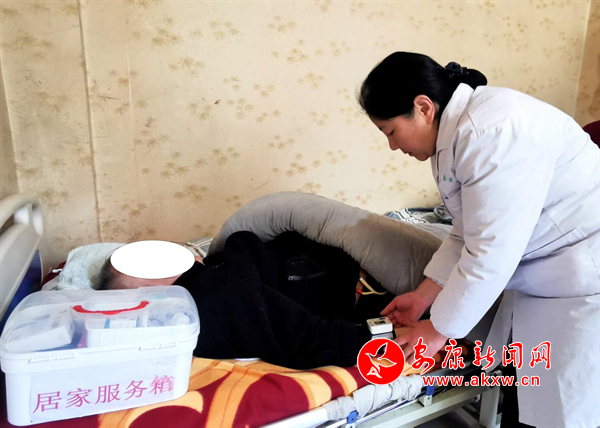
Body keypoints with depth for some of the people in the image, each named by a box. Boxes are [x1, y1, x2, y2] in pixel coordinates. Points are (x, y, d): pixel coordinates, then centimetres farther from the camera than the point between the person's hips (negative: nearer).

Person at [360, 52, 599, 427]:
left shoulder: (493, 132, -27)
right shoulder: (458, 127, 4)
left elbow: (490, 254, -26)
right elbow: (470, 232, 8)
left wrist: (439, 330, -13)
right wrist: (424, 296, 5)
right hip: (544, 273, 9)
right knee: (530, 394, 16)